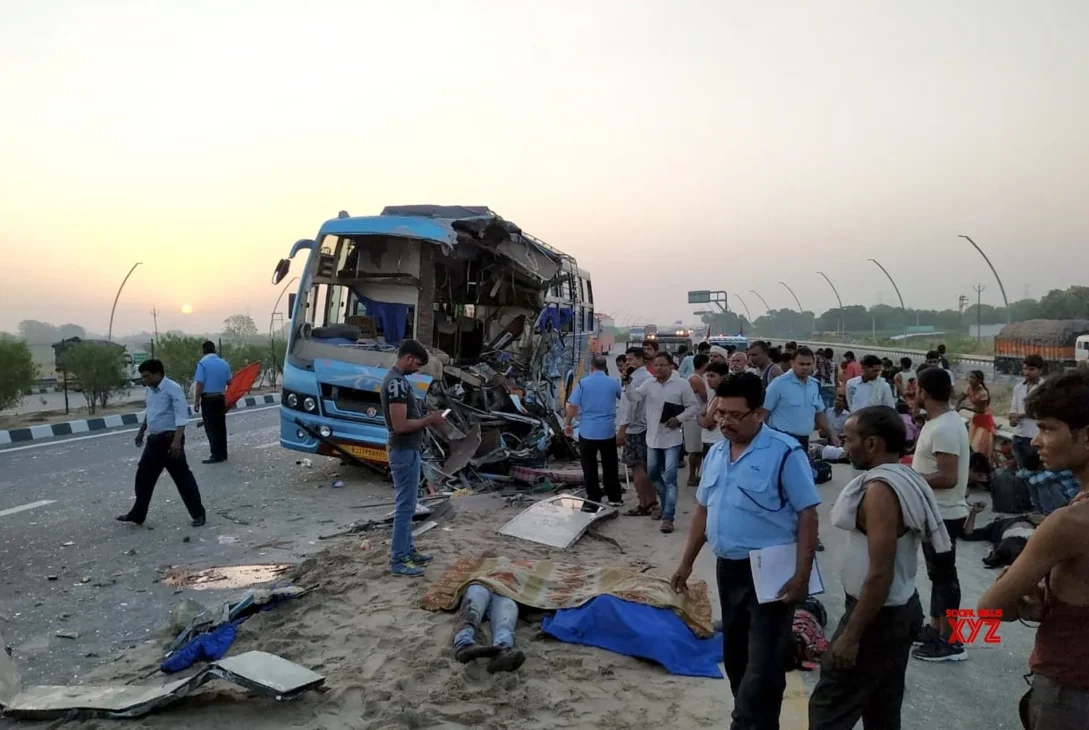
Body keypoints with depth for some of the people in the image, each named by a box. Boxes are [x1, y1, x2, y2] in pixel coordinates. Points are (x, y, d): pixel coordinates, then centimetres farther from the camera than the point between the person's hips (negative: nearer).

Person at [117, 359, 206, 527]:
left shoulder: (173, 389, -17)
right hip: (154, 439, 8)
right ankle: (137, 515, 25)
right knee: (143, 476, 13)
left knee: (182, 478, -3)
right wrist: (141, 431, 31)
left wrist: (177, 441, -29)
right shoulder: (149, 390, 9)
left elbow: (181, 417, -22)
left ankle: (198, 514, 7)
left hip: (170, 439, -8)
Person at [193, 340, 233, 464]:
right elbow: (229, 382, 8)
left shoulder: (203, 363, -11)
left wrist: (196, 402, -10)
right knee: (220, 426, 12)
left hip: (208, 399, -5)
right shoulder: (224, 363, 5)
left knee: (211, 427, -1)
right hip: (221, 398, 5)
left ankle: (217, 455, -3)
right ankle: (223, 453, 16)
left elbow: (200, 384, -15)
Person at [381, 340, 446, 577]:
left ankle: (407, 551, 26)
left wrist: (427, 419, 8)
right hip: (404, 452, -11)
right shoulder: (397, 382, -21)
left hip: (408, 450, 11)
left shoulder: (397, 379, 12)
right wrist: (429, 420, -14)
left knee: (406, 505, 17)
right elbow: (400, 425, -26)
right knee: (405, 506, -4)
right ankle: (398, 560, 4)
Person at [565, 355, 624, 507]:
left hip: (587, 431, -2)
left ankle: (594, 499, 11)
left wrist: (568, 424, 5)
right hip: (608, 431, 2)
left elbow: (572, 406, -7)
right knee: (610, 466, 13)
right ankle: (614, 498, 19)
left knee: (590, 468, 8)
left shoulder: (583, 383, -5)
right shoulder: (613, 383, 0)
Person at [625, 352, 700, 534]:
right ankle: (665, 505, 36)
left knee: (670, 477, -8)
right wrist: (627, 382, -22)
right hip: (653, 437, 5)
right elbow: (635, 397, -5)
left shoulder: (682, 384, -7)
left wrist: (679, 419, -16)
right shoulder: (649, 384, 5)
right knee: (653, 474, 16)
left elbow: (694, 406, -4)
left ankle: (668, 516, -6)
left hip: (672, 438, -5)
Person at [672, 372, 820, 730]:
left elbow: (808, 515, -14)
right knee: (735, 656, 19)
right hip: (728, 569, 7)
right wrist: (687, 562, 16)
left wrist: (801, 576, -19)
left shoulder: (784, 453, -14)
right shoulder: (715, 453, 7)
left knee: (762, 666, -1)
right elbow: (703, 510, 15)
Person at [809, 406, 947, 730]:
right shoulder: (907, 480, 6)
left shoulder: (881, 488, -23)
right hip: (902, 609, 10)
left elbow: (880, 574, -26)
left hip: (879, 617, -10)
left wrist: (851, 635, -22)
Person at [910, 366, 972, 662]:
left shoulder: (943, 429, -24)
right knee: (938, 572, 18)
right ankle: (935, 628, 30)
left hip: (942, 514, -10)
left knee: (944, 574, 0)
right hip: (936, 512, 10)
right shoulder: (946, 422, 9)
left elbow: (948, 478, -28)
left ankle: (950, 642, 10)